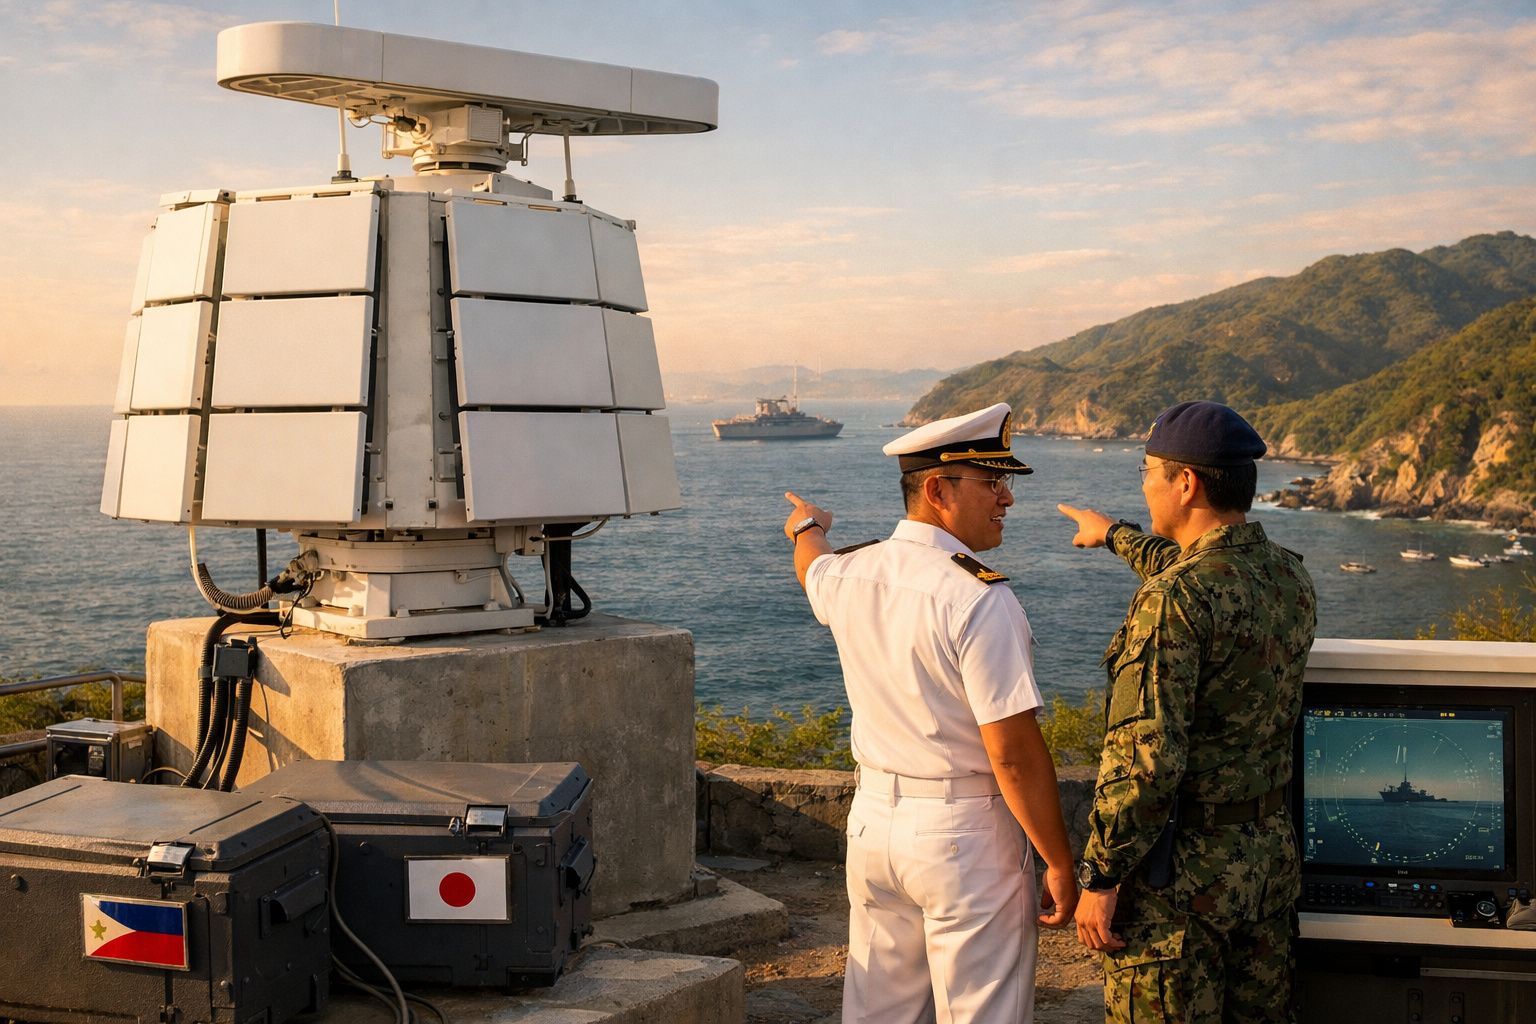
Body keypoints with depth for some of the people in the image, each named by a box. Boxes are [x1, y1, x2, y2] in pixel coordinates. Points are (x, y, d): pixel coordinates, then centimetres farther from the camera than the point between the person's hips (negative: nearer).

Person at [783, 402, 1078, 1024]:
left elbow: (812, 567, 30)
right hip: (964, 833, -7)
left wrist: (807, 527, 53)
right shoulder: (979, 598, -20)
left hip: (872, 818, 7)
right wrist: (1060, 865, -12)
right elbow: (1013, 753, -21)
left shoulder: (848, 575, 2)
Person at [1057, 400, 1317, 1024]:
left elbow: (1144, 759, -25)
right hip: (1270, 854, 8)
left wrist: (1098, 878, -16)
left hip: (1183, 865, -8)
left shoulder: (1172, 599, -22)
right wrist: (1115, 535, 42)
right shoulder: (1291, 577, 3)